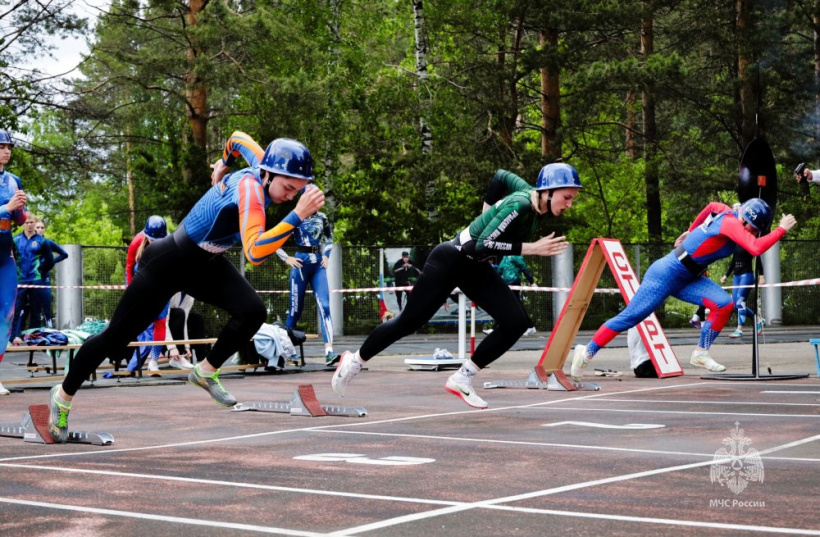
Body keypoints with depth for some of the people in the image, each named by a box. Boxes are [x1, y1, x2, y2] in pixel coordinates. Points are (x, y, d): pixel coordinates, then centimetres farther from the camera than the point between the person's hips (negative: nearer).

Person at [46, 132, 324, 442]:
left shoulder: (264, 166, -10)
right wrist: (297, 216, -52)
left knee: (253, 312, -13)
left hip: (205, 264, 8)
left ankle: (205, 373, 10)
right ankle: (63, 396, 26)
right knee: (116, 338, 3)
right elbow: (254, 253, -48)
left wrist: (223, 163, 31)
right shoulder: (249, 188, -34)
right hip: (168, 265, -8)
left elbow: (239, 137, 13)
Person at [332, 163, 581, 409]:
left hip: (476, 269, 8)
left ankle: (461, 380, 1)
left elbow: (501, 176, 13)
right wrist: (531, 248, -35)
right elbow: (483, 244, -35)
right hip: (450, 261, -8)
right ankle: (355, 361, 24)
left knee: (516, 322, -7)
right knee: (408, 323, 1)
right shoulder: (520, 205, -29)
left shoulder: (536, 199, -5)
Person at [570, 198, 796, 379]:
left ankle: (701, 353, -1)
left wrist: (691, 231, 33)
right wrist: (782, 229, -26)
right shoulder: (731, 222, -21)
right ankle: (586, 353, 8)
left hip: (688, 278, 9)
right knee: (631, 317, -4)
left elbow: (712, 206, 27)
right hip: (668, 274, -9)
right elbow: (756, 248, -34)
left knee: (724, 304, -11)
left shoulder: (728, 214, 4)